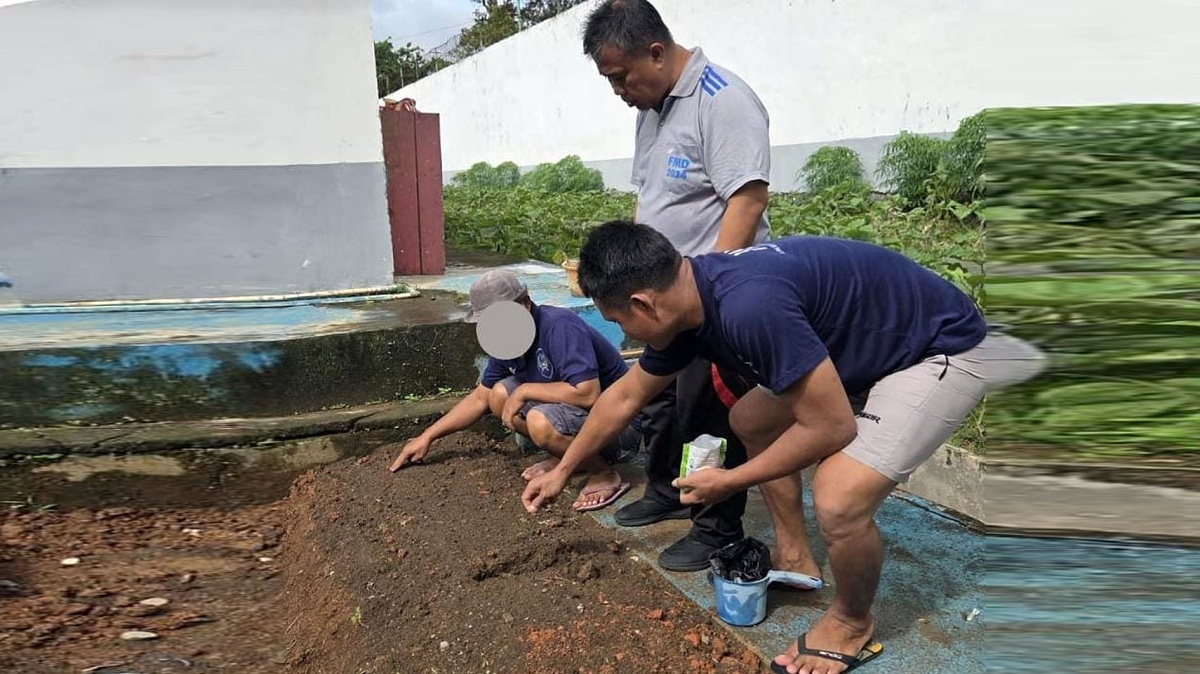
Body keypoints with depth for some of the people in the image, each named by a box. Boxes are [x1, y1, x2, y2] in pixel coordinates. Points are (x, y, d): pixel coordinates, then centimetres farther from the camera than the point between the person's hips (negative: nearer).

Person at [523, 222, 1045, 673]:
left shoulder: (750, 307, -36)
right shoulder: (686, 298, -6)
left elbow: (830, 427, -26)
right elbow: (626, 395, 10)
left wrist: (729, 482, -13)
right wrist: (562, 470, 19)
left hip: (942, 349, -9)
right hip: (867, 350, 9)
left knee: (838, 497, -23)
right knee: (750, 420, 14)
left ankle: (852, 625, 7)